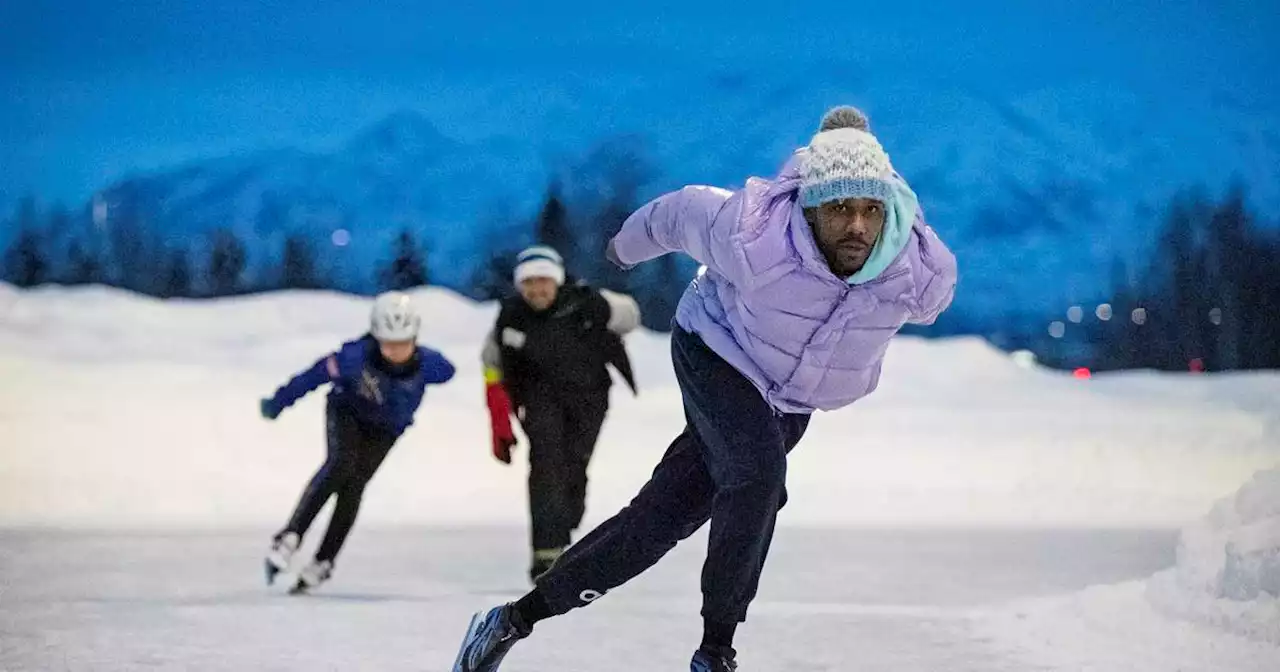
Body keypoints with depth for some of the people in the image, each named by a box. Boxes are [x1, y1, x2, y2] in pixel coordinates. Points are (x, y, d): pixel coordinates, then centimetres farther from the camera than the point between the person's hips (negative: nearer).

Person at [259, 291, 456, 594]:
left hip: (386, 429, 2)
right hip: (348, 412, -2)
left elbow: (448, 371, -7)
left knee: (354, 485, -13)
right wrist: (278, 402, -13)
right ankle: (289, 537, -27)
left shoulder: (428, 364, -30)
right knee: (341, 463, -27)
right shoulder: (357, 356, -35)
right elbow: (316, 375, -23)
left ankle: (323, 562, -6)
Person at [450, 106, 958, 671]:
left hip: (789, 403, 4)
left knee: (660, 518, 2)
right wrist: (627, 245, 9)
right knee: (760, 473, -31)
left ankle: (516, 618, 12)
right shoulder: (752, 236, -35)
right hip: (718, 358, -4)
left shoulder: (923, 274, -26)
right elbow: (681, 212, -13)